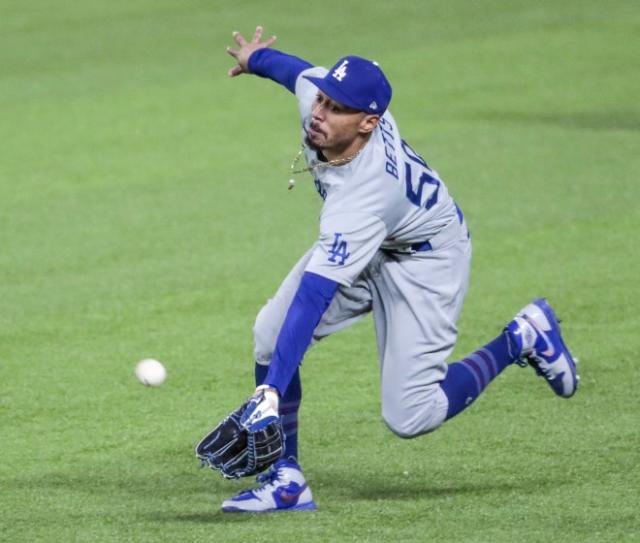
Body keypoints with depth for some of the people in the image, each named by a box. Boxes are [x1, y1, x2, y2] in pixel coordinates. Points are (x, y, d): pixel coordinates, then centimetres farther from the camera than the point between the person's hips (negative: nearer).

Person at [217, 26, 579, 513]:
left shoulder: (363, 193, -42)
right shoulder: (319, 90, -25)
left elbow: (313, 298, -47)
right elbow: (303, 72, 4)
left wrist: (271, 391, -49)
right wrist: (257, 58, 27)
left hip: (425, 258, -8)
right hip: (359, 246, 8)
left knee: (409, 416, -11)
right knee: (270, 332, -11)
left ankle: (520, 340, 10)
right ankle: (286, 480, -3)